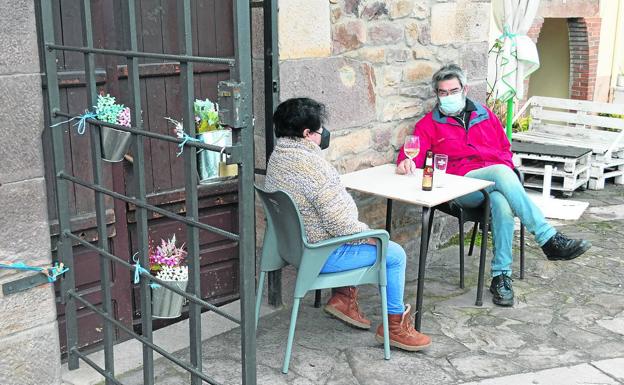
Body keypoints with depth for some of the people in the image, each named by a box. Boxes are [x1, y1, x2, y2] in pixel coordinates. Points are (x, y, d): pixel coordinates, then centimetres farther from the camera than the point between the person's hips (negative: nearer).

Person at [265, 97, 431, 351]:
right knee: (395, 254, 5)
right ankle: (394, 325, 17)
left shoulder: (278, 155, 1)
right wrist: (370, 235, -10)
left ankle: (343, 296, 28)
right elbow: (339, 223, -25)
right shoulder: (311, 164, -29)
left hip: (295, 243, 10)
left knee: (358, 239, 30)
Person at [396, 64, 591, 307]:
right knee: (501, 172, -35)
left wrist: (507, 173, 4)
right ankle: (550, 240, -38)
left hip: (497, 182, 3)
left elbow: (505, 148, 25)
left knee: (501, 201, -36)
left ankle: (501, 275, -32)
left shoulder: (484, 114, 24)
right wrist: (406, 162, -26)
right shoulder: (429, 124, 15)